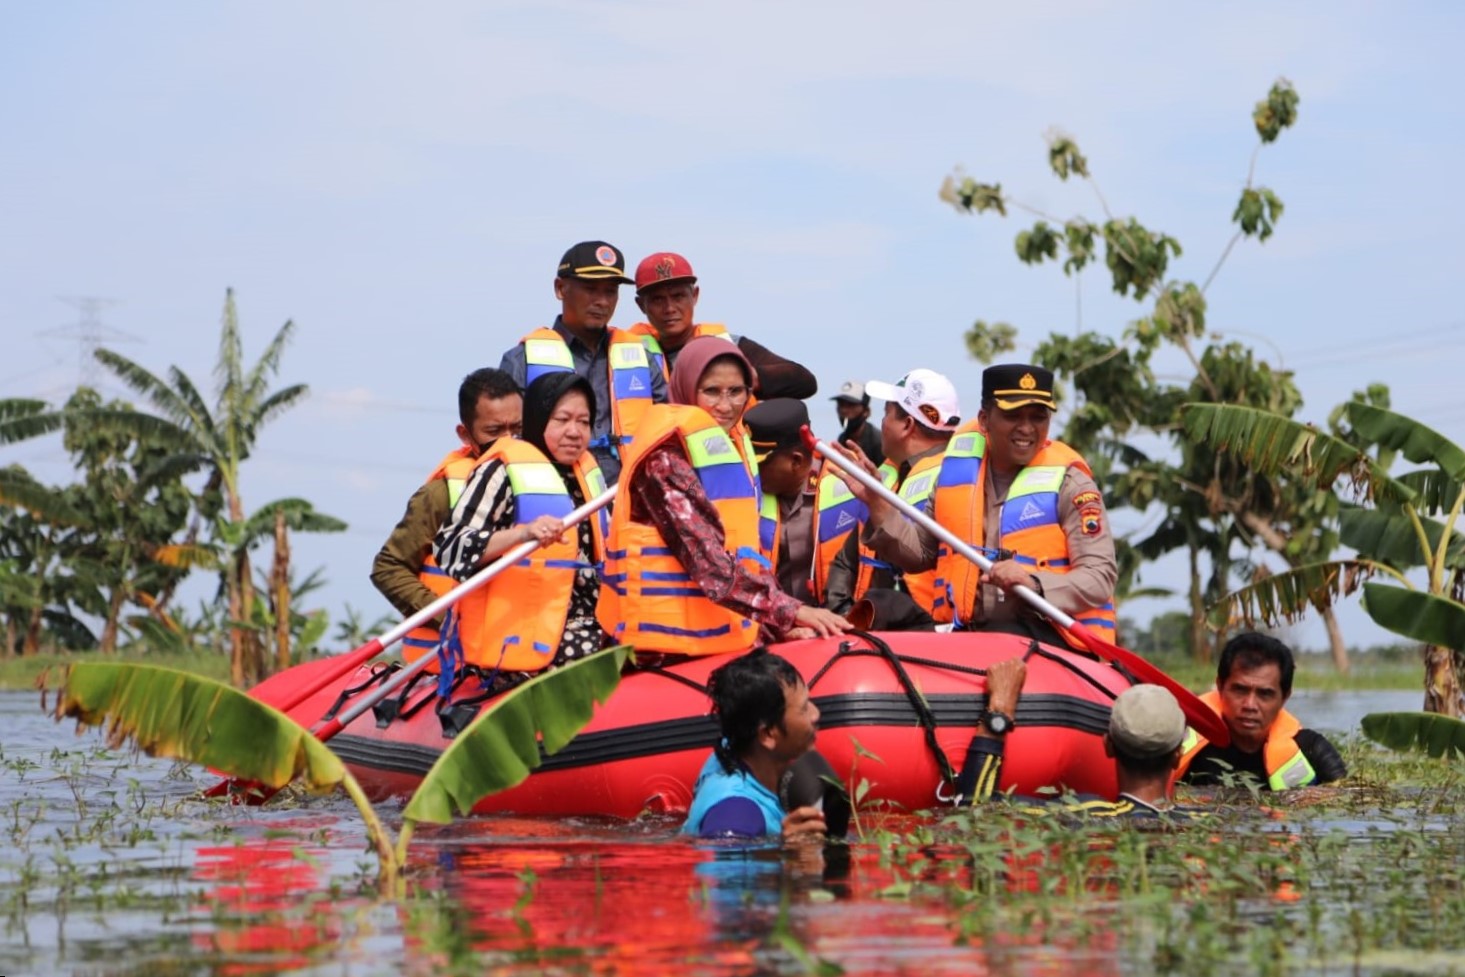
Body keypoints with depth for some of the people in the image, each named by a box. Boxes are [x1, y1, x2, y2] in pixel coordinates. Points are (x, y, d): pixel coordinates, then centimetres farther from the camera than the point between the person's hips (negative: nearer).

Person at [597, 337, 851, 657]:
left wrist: (781, 625, 1)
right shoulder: (665, 461, -12)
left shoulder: (731, 451, 15)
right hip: (669, 645, -8)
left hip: (729, 642, 8)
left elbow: (747, 558, 14)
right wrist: (788, 610, -28)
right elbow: (709, 562, -21)